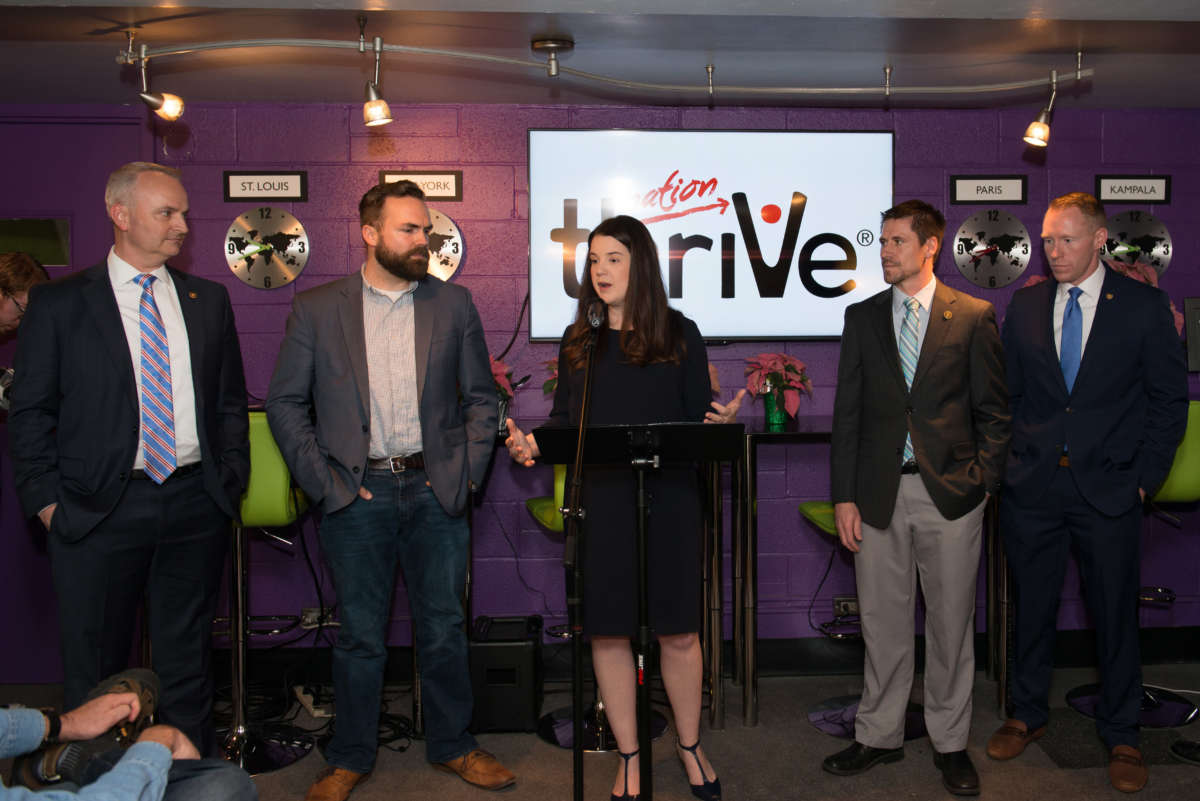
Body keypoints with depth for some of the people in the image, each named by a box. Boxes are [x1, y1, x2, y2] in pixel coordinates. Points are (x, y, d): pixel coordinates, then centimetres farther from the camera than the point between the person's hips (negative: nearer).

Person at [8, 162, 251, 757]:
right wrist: (48, 500, -6)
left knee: (187, 660, 14)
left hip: (197, 504, 3)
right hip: (99, 508, -2)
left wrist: (231, 481, 4)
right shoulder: (59, 302, 0)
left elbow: (231, 401, 12)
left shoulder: (208, 300, 9)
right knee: (95, 670, 10)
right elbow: (30, 413, 0)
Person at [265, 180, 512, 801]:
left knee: (443, 629, 11)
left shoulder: (454, 304, 6)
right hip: (357, 493, -1)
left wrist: (467, 471, 0)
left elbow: (480, 396, 9)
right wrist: (322, 480, -5)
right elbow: (286, 404, 3)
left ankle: (452, 746, 30)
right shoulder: (316, 309, 1)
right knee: (360, 636, 9)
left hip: (435, 489, 2)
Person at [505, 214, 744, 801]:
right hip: (599, 500, 2)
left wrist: (720, 421, -19)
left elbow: (698, 416, 2)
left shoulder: (678, 333, 4)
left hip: (668, 497, -2)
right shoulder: (578, 341, 10)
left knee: (678, 630, 6)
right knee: (607, 631, 7)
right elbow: (563, 419, 11)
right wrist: (532, 443, -8)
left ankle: (689, 744, 29)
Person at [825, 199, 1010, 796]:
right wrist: (844, 495, 1)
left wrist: (982, 479, -7)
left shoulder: (974, 316, 1)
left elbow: (993, 409, 4)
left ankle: (950, 743, 26)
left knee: (951, 623, 9)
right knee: (882, 622, 10)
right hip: (880, 493, 2)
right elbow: (847, 411, 6)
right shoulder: (863, 317, 8)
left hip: (950, 493, -2)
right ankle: (879, 736, 26)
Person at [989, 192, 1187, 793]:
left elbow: (1169, 398, 0)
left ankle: (1120, 733, 27)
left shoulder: (1143, 305, -2)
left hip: (1108, 491, -2)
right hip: (1031, 489, 2)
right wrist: (1008, 464, 3)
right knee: (1032, 607, 13)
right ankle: (1028, 715, 31)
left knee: (1115, 614, 9)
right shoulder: (1025, 305, 5)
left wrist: (1145, 478, -5)